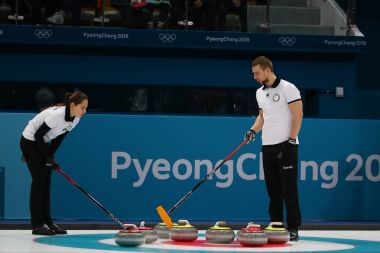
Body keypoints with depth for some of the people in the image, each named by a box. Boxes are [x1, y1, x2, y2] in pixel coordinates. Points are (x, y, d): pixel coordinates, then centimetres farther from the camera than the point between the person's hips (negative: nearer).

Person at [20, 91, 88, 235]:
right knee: (39, 180, -11)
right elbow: (38, 135, -24)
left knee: (46, 182, 5)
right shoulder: (57, 114, -31)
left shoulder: (75, 118, -7)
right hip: (30, 142, -8)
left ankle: (47, 222, 8)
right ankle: (37, 225, -8)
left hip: (43, 143, 8)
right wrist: (48, 156, -16)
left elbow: (59, 138, 3)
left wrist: (50, 154, -5)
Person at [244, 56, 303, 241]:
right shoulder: (260, 93, 12)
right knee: (273, 190, 8)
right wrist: (253, 130, 5)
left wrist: (291, 140, -15)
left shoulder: (288, 88, -10)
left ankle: (293, 228, -4)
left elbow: (298, 115, -12)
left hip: (286, 146, -7)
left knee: (288, 189, -7)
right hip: (268, 147, 7)